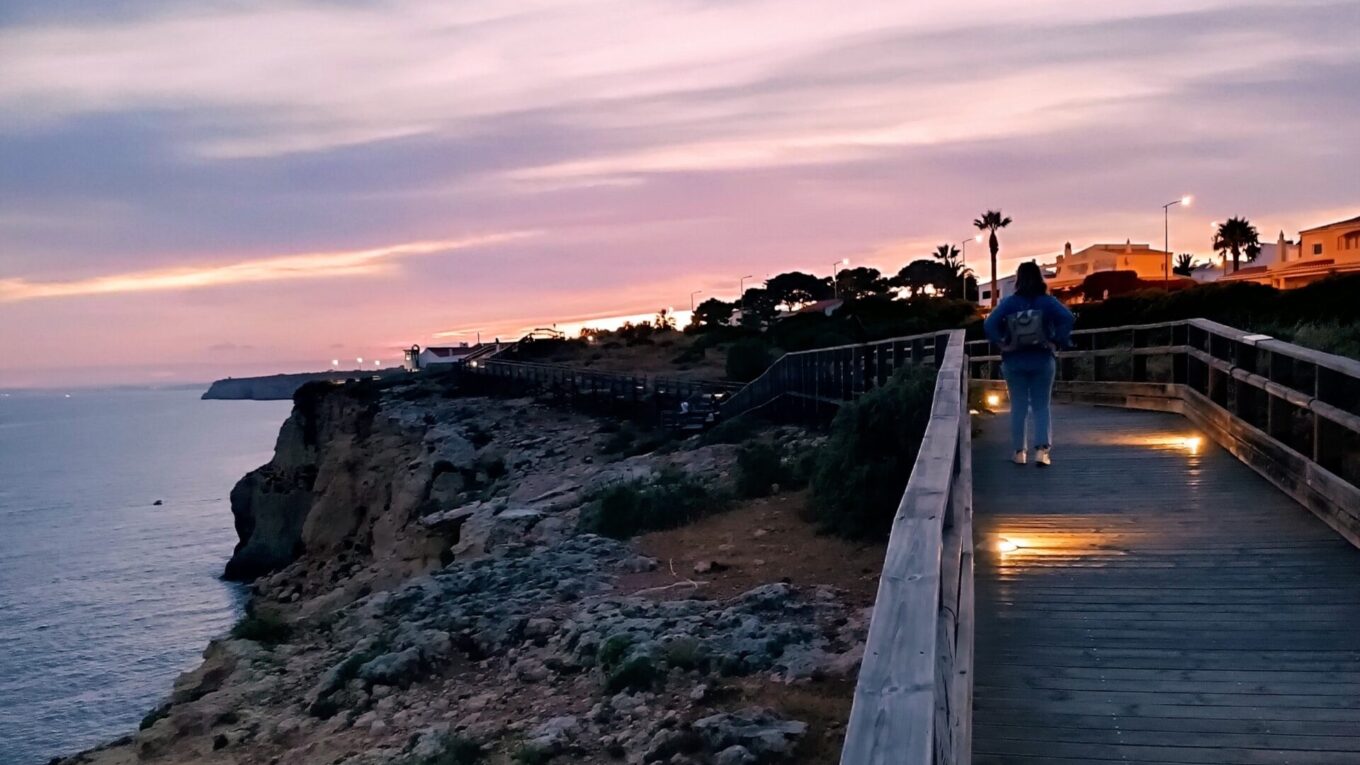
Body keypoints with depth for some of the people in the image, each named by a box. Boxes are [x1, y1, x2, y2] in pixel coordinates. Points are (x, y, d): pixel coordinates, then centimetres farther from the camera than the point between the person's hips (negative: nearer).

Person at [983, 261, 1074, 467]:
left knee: (1018, 407, 9)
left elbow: (989, 324, -15)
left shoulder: (1009, 302, -4)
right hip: (1042, 360, 0)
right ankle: (1042, 450, -6)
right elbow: (1067, 318, -18)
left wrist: (1003, 343, -8)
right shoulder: (1047, 301, -4)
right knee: (1041, 406, 7)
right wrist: (1058, 341, -12)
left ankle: (1019, 452, 11)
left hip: (1014, 362, 0)